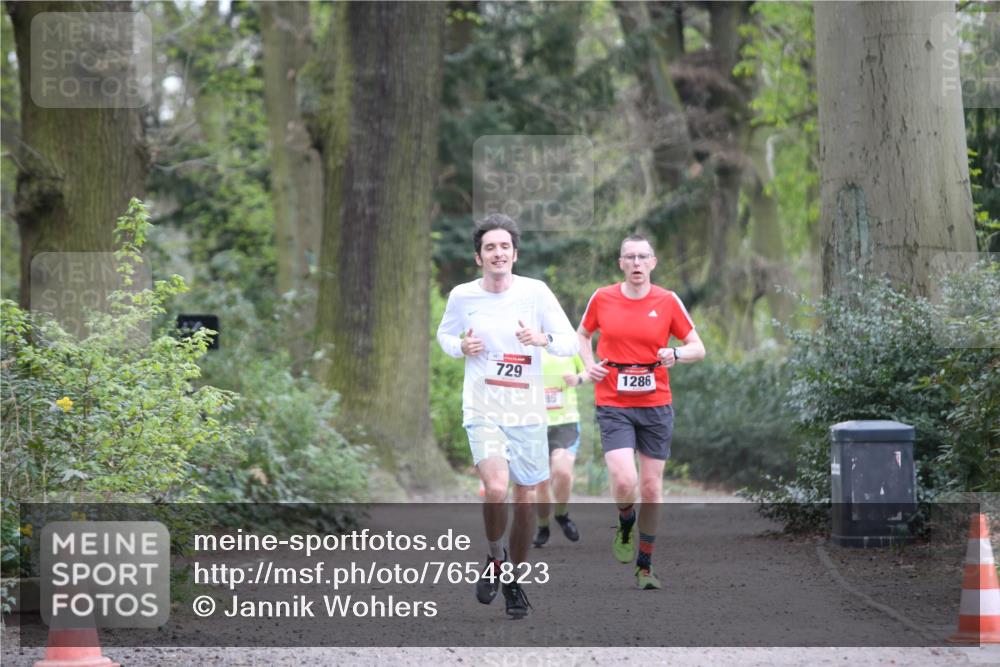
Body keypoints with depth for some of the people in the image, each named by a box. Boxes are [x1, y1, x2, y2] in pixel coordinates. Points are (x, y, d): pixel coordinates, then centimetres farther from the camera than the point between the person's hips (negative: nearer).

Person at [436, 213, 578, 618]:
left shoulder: (535, 292, -3)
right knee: (496, 489, -23)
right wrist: (461, 347, -4)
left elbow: (570, 342, -1)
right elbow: (444, 334, 19)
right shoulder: (461, 296, 0)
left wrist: (543, 338, -22)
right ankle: (494, 560, 4)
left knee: (526, 500, 6)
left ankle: (515, 578, 27)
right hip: (483, 410, -1)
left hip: (528, 412, 1)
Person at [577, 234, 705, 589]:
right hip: (613, 405, -1)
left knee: (651, 487, 5)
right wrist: (590, 364, 0)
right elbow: (583, 335, 19)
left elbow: (698, 348, 4)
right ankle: (625, 522, 16)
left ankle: (645, 565, 20)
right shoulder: (602, 298, 1)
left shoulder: (667, 301, -1)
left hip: (656, 405, 1)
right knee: (624, 481, -19)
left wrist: (676, 354, -18)